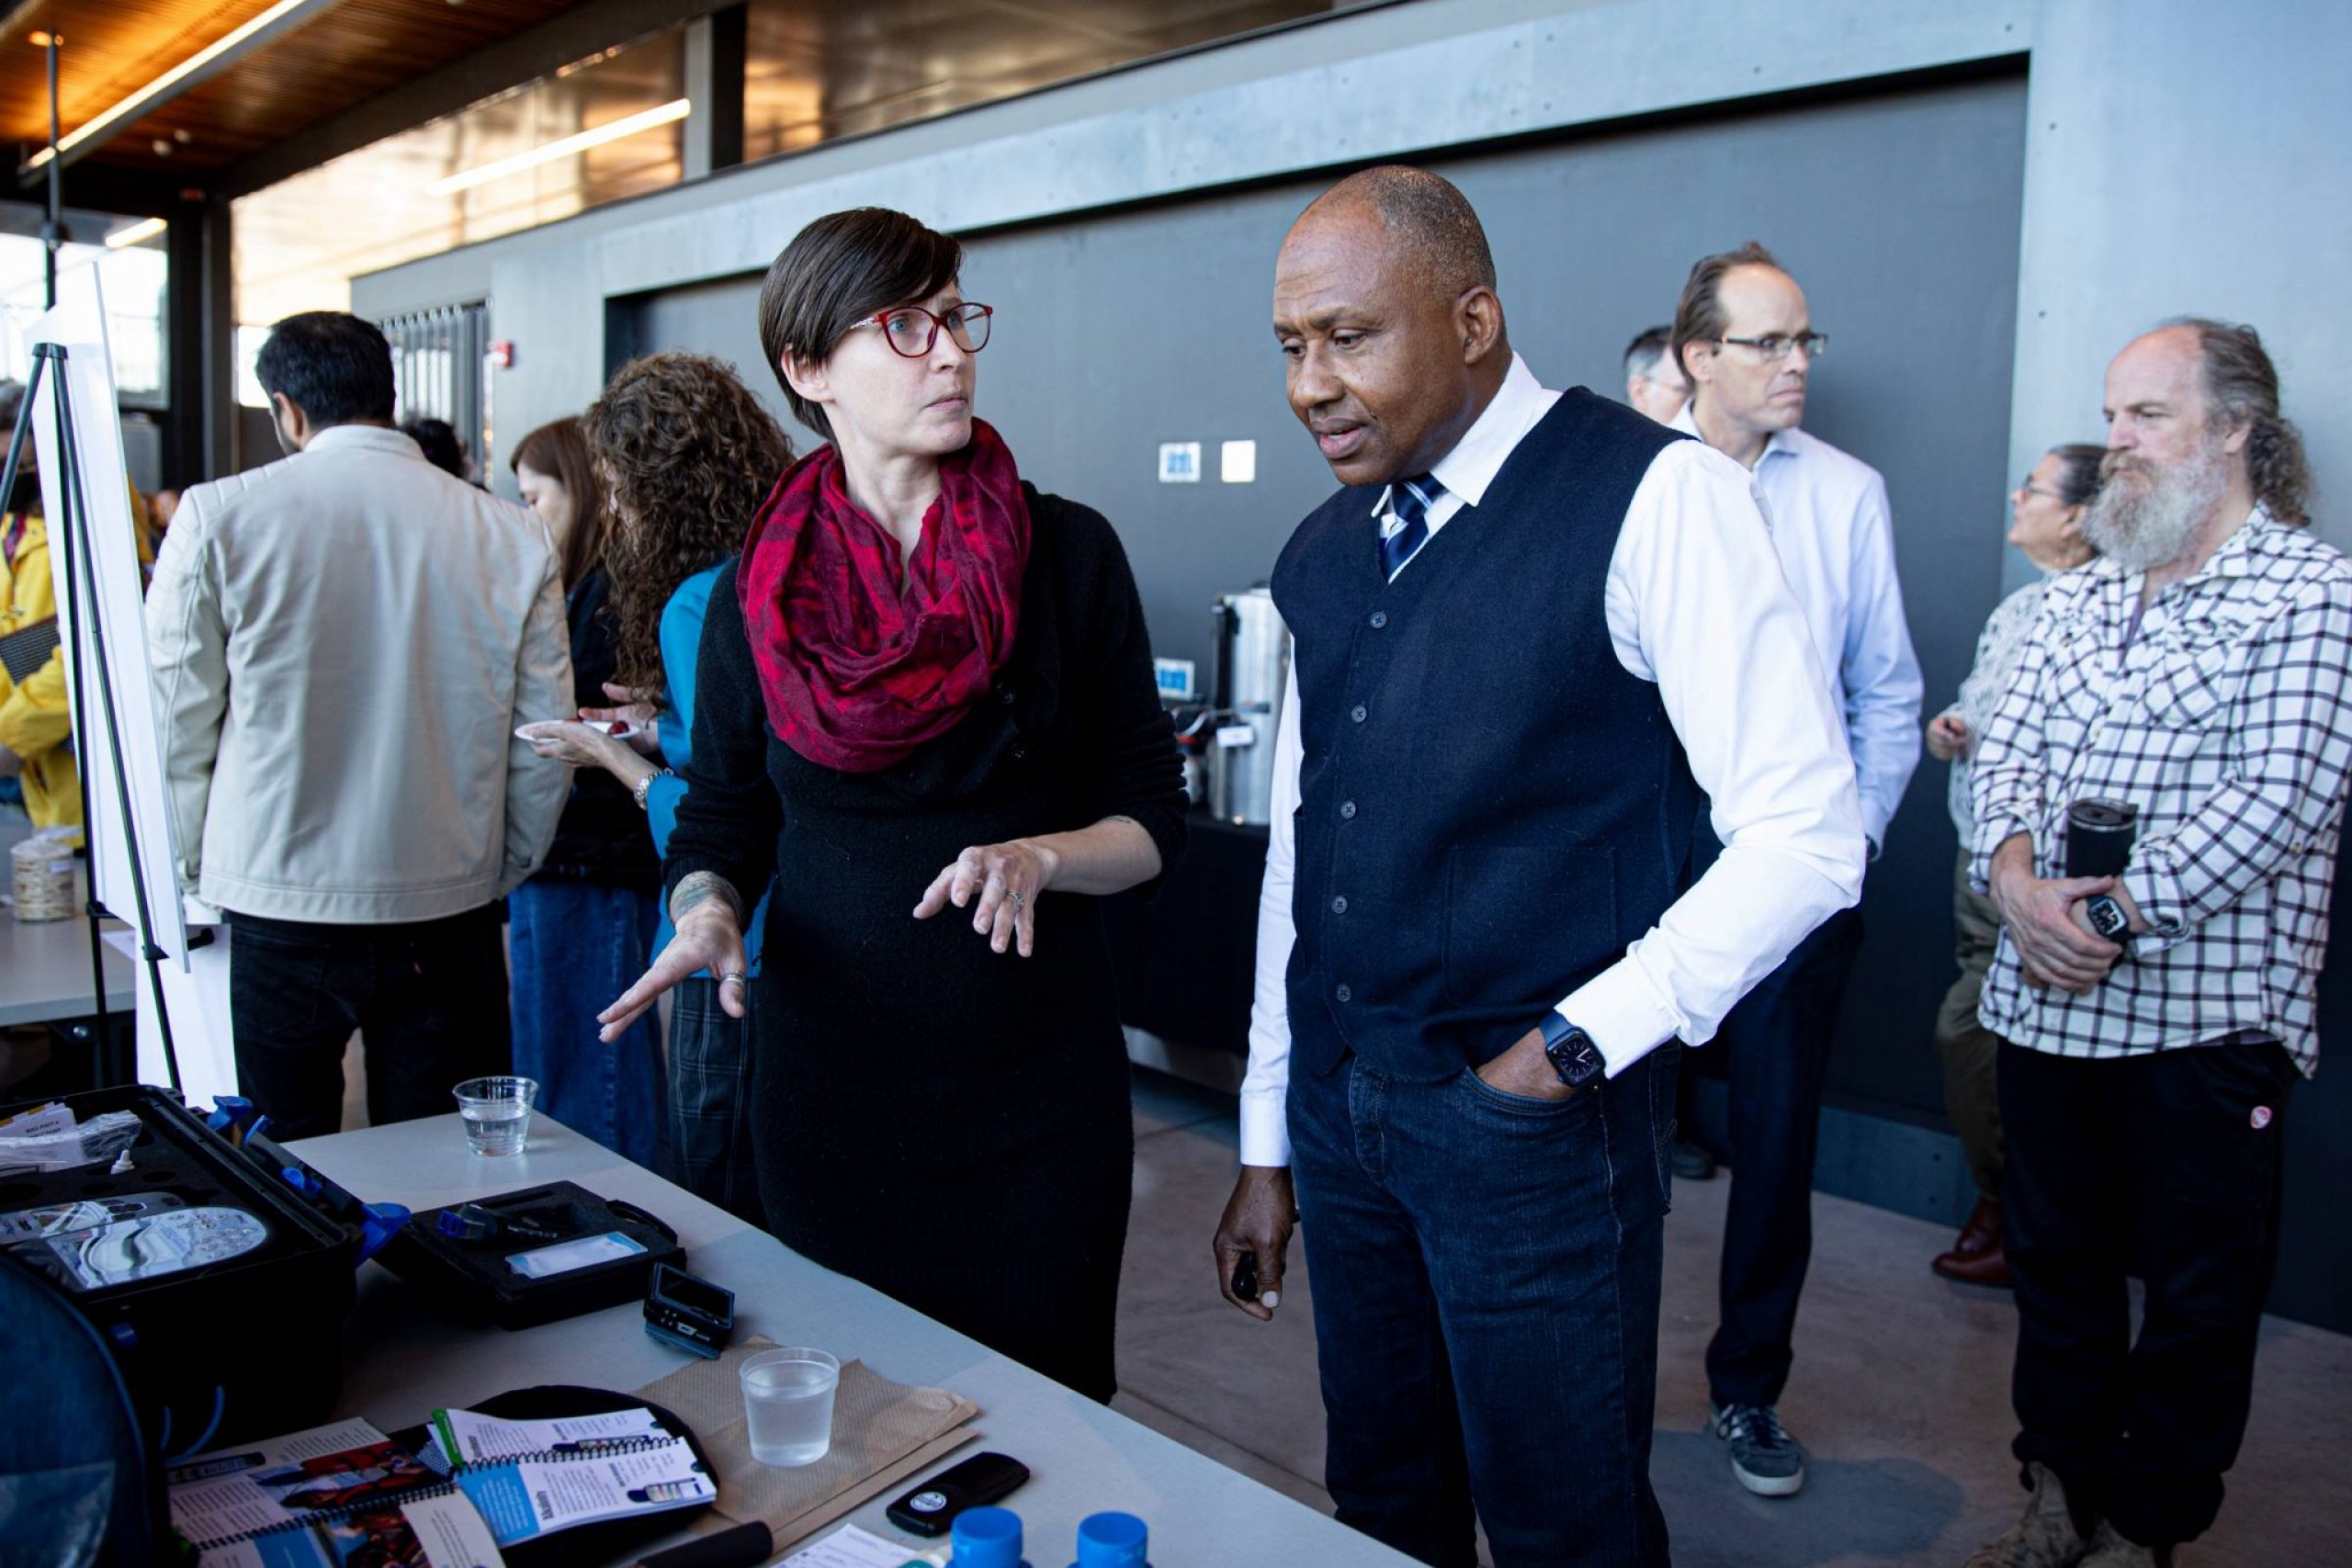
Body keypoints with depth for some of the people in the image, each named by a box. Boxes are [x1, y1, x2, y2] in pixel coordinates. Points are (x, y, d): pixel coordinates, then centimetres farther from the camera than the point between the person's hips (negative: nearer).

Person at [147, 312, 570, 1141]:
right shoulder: (514, 536, -2)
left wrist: (192, 868, 15)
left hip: (277, 907, -1)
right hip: (449, 915, 1)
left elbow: (174, 722, 0)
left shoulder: (218, 516, -5)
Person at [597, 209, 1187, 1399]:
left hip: (1039, 1087, -1)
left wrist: (1035, 857, -20)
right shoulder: (755, 594, 2)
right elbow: (718, 823, 8)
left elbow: (1150, 820, -1)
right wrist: (708, 913, -13)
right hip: (828, 1087, 2)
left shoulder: (1070, 553, -3)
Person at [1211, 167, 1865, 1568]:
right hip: (1339, 1103, 6)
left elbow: (1806, 836, -15)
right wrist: (1268, 1144, 14)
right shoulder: (1324, 553, 8)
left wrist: (1571, 1047, -14)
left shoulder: (1654, 496, -12)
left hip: (1534, 1120, -6)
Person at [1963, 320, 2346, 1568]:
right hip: (2044, 999, 6)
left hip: (2207, 1012, -5)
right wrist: (2013, 872, -13)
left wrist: (2116, 914, -20)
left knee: (2196, 1299, 8)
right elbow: (2004, 752, 7)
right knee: (2056, 1268, 16)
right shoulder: (2078, 597, 13)